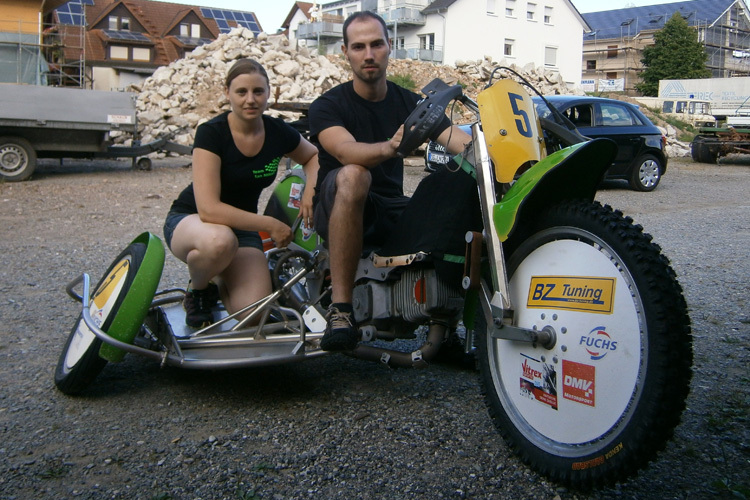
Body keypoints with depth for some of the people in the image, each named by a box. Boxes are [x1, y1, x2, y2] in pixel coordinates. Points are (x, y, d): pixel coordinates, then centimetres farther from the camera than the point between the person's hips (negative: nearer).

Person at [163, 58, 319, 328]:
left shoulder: (278, 132, -8)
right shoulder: (211, 133, -22)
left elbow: (313, 157, 15)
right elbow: (208, 209, -30)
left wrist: (311, 188, -7)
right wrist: (270, 224, -26)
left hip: (243, 226, 4)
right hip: (189, 221, -3)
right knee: (220, 241, -42)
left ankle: (219, 282, 17)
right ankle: (197, 289, -6)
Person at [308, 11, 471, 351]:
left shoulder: (410, 102, 8)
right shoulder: (327, 106, -4)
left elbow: (459, 140, -9)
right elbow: (347, 152, -27)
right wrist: (390, 147, -48)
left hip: (391, 209, 4)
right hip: (338, 209, -4)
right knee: (352, 175, -38)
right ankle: (340, 310, -36)